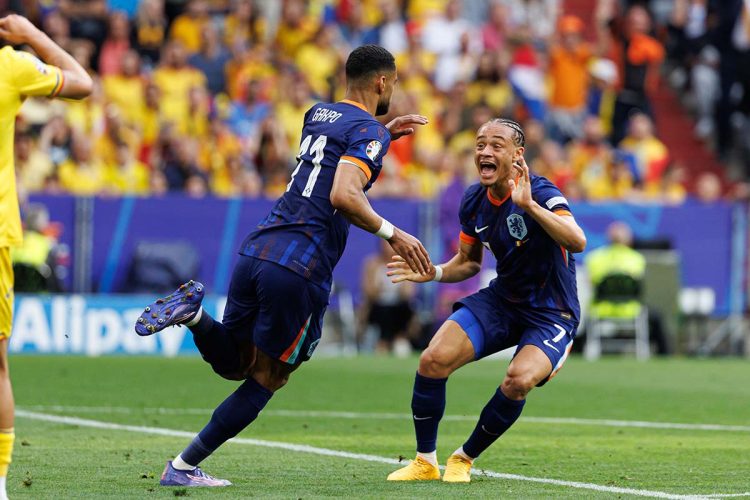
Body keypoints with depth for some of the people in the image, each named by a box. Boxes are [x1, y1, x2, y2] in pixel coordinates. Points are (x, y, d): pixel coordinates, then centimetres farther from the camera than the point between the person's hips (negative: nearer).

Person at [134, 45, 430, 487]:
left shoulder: (318, 114, 20)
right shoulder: (367, 132, -4)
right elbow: (344, 195, -20)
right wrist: (392, 233, -15)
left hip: (256, 251, 7)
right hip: (301, 267, -7)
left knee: (233, 363, 20)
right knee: (267, 379, 6)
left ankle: (193, 313, -10)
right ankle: (184, 467, 2)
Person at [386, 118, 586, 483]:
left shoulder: (541, 193, -21)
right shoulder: (473, 201, -1)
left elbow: (577, 241, -40)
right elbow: (469, 262, 15)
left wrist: (529, 206, -50)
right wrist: (435, 273, -5)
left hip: (550, 314, -6)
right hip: (501, 299, 6)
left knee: (519, 380, -32)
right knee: (433, 360, -14)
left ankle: (465, 459, -6)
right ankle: (425, 462, 4)